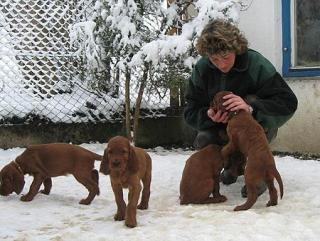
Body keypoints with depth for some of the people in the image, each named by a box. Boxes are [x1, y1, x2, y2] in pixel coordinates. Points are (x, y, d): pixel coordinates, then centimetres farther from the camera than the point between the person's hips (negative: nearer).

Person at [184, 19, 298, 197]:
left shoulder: (256, 64, -24)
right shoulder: (202, 68, -14)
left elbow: (289, 102, -30)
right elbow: (190, 113, -12)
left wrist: (251, 108, -47)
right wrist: (209, 115, -37)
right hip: (222, 129, 3)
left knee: (253, 101, -33)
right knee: (203, 141, -28)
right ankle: (234, 164, 11)